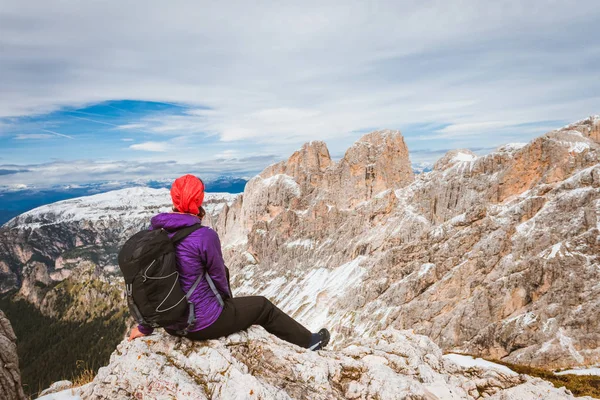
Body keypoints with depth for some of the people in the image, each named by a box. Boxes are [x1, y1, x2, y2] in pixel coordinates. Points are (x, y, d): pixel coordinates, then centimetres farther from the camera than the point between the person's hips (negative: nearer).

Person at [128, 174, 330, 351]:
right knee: (263, 306, 17)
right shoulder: (204, 236, -24)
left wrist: (145, 328, 13)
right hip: (204, 323, -6)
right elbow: (219, 276, -10)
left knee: (222, 271, 26)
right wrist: (226, 297, 14)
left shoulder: (154, 231, -6)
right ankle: (308, 341, 37)